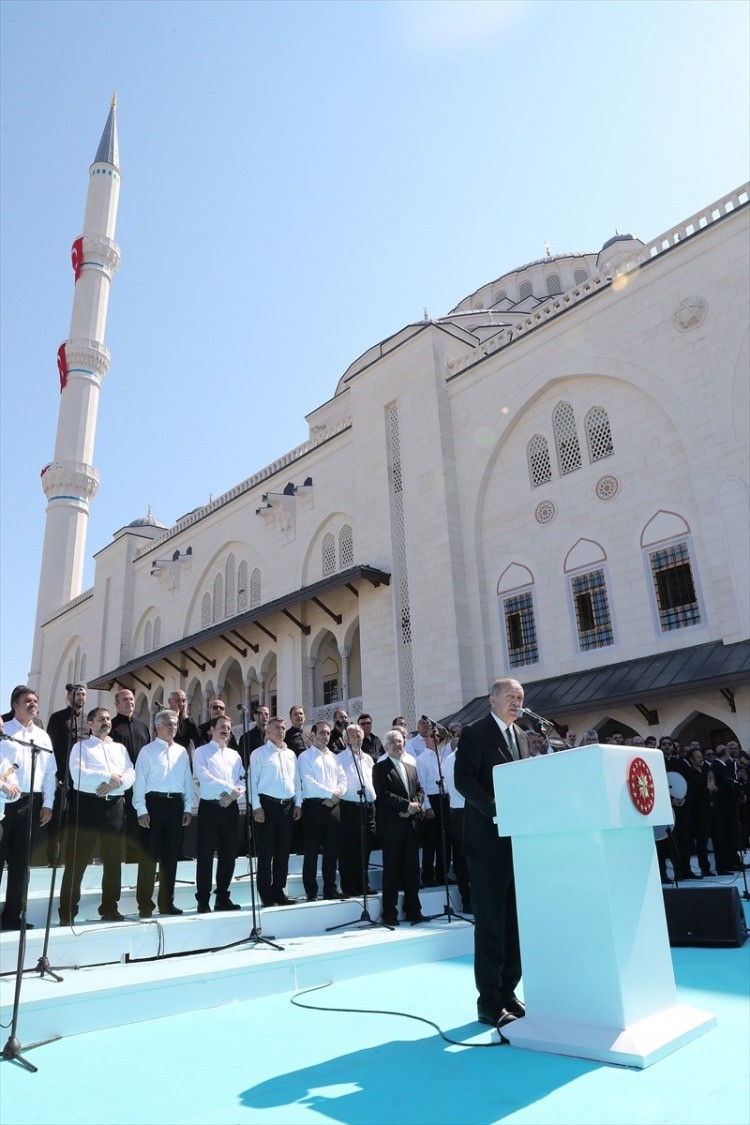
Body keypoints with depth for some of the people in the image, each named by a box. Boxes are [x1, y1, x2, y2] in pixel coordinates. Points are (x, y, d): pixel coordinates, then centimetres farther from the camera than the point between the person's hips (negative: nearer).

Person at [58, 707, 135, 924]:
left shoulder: (120, 748, 16)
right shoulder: (81, 746, 5)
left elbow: (130, 775, 5)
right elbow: (78, 774, -11)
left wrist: (115, 783, -14)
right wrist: (110, 777, -11)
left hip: (114, 806, 4)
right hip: (87, 804, -4)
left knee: (113, 860, 9)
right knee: (77, 860, -2)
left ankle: (109, 908, 19)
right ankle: (67, 912, 7)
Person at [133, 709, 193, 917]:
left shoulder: (182, 752, 12)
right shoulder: (148, 751, 0)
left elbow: (188, 781, 12)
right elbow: (139, 781, -4)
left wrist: (188, 807, 6)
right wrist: (141, 810, -11)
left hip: (176, 804, 4)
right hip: (154, 802, -4)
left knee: (170, 855, 10)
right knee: (149, 855, 0)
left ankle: (166, 903, 20)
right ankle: (145, 905, 9)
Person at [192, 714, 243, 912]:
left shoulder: (235, 755, 16)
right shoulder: (202, 752, 1)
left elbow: (243, 780, 9)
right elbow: (204, 776, -14)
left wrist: (233, 795, -11)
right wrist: (230, 788, -14)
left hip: (230, 807, 5)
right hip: (210, 807, -5)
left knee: (229, 854, 8)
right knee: (206, 855, -2)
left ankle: (222, 897, 19)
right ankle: (203, 900, 7)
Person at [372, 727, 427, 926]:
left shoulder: (411, 768, 18)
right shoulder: (380, 768, -2)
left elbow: (420, 790, 14)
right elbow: (384, 795, -13)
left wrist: (414, 806, -7)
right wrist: (407, 805, -13)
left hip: (411, 824, 5)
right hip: (391, 825, -5)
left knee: (412, 869, 7)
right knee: (391, 870, 0)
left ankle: (413, 911, 15)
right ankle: (390, 913, 7)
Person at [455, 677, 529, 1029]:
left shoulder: (520, 735, 16)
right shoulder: (474, 733, -7)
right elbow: (464, 779, -15)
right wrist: (497, 811, -22)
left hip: (519, 838, 7)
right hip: (489, 840, -7)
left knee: (515, 921, 11)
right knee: (490, 921, 1)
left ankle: (508, 993, 23)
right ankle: (489, 1002, 11)